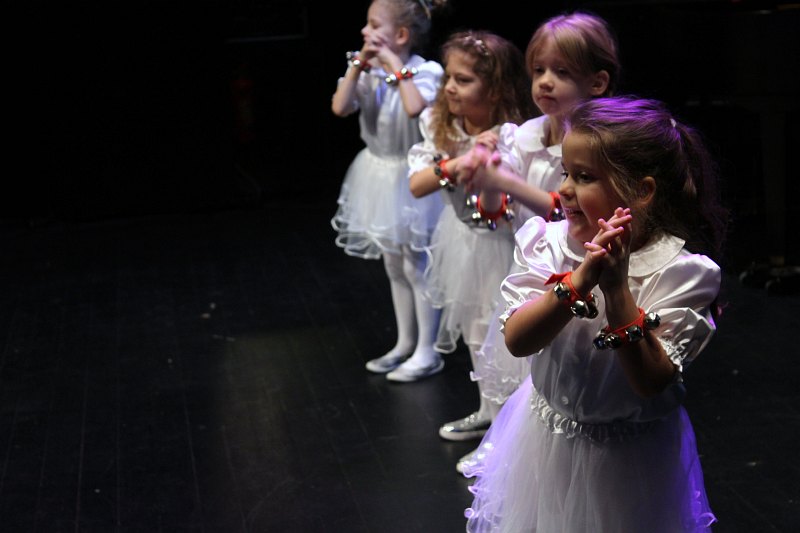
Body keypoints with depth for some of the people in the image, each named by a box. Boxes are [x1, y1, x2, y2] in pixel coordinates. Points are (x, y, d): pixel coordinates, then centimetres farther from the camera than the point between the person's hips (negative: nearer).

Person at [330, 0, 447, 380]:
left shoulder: (423, 71, -17)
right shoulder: (369, 73, 0)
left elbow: (415, 108, -36)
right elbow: (340, 108, -11)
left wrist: (395, 65, -26)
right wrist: (358, 65, -13)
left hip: (411, 177, -7)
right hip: (379, 175, 7)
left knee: (415, 264, 1)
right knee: (393, 265, 17)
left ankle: (427, 352, 13)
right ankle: (405, 343, 32)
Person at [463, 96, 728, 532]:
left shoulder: (679, 269, -19)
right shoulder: (549, 242, -10)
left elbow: (652, 382, -23)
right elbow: (517, 340, -20)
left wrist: (617, 290, -32)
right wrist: (578, 281, -34)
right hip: (547, 442, 3)